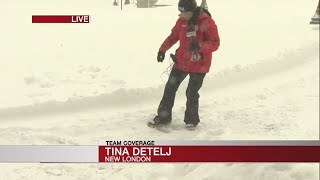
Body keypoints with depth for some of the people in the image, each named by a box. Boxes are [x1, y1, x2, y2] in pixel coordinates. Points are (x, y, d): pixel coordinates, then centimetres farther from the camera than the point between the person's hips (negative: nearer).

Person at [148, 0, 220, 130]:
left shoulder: (207, 22, -16)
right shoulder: (182, 21, 0)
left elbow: (215, 43, -17)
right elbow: (173, 36, 14)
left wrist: (199, 46, -33)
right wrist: (163, 49, 7)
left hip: (198, 65, -5)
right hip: (181, 62, 5)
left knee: (192, 93, 1)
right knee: (170, 89, 8)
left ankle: (192, 120, 23)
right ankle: (163, 117, 22)